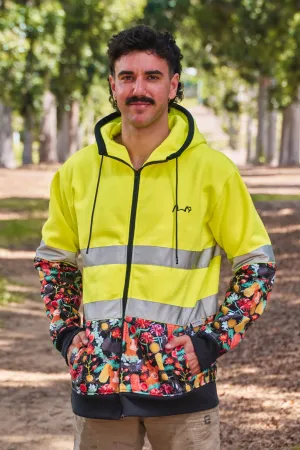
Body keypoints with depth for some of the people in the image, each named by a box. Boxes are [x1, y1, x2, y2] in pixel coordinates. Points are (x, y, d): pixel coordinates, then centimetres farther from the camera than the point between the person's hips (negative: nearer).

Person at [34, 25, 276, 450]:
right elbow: (54, 260, 19)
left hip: (183, 382, -2)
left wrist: (213, 340, -6)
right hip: (98, 380, 3)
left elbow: (257, 263, 3)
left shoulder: (213, 169, -3)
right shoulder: (78, 171, 5)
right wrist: (65, 333, 6)